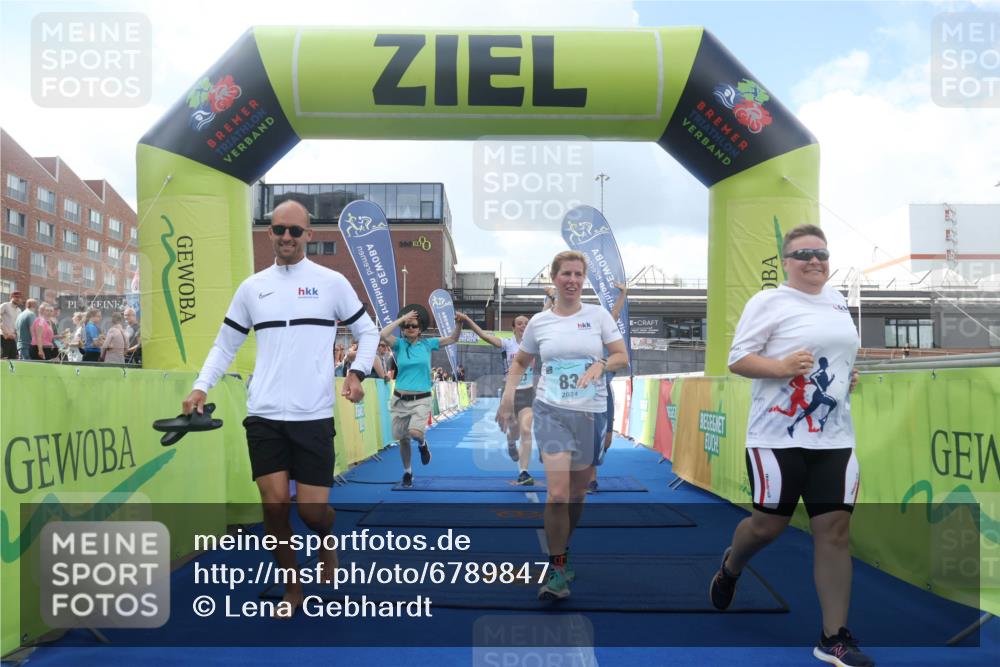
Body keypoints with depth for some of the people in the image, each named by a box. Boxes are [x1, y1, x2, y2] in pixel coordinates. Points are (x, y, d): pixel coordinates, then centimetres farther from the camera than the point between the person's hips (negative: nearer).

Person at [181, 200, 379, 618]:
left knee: (312, 509, -3)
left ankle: (327, 542, 34)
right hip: (264, 414, 2)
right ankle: (292, 589, 20)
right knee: (275, 503, -1)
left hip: (314, 415, -2)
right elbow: (225, 344, 15)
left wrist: (357, 372, -7)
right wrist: (201, 387, 2)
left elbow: (367, 331, 10)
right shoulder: (251, 287, 10)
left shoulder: (332, 282, 3)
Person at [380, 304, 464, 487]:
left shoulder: (427, 344, 1)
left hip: (421, 400, -1)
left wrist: (459, 323, -14)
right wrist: (402, 318, -19)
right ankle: (407, 472, 33)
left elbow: (453, 339, 4)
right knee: (403, 439, 10)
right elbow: (382, 335, -21)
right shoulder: (399, 344, -2)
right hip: (400, 399, 1)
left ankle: (422, 444, 14)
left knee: (415, 433, -23)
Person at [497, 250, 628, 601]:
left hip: (591, 413, 2)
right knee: (557, 492, -14)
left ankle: (562, 551, 34)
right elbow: (520, 362, 16)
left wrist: (601, 364, -18)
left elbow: (622, 356, 2)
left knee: (577, 493, 12)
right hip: (550, 411, -1)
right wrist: (507, 398, 4)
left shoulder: (599, 315, 2)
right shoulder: (539, 322, 3)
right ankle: (558, 570, -3)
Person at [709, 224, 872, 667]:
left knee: (835, 530, 2)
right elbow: (736, 359, -9)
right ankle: (730, 569, 38)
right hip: (778, 436, -5)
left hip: (834, 437, 5)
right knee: (768, 524, 3)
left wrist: (850, 376, 12)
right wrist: (781, 367, -24)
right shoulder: (768, 301, -5)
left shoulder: (838, 301, 15)